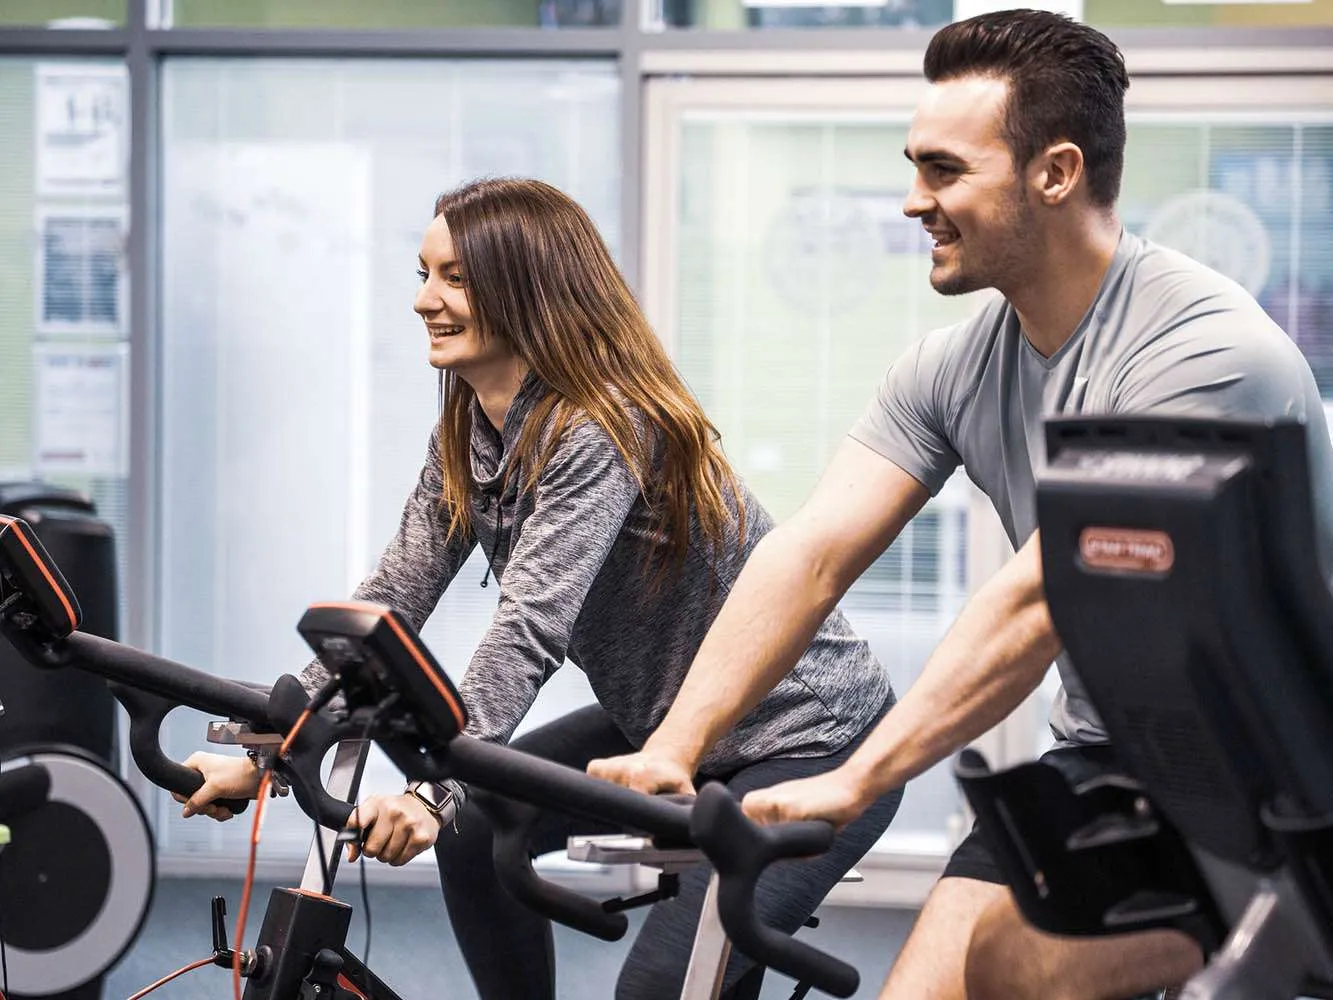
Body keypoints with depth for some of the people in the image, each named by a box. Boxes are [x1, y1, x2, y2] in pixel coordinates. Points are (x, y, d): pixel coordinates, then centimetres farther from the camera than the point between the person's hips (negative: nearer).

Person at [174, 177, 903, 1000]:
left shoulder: (604, 429, -26)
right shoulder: (470, 435, 0)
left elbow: (532, 627, -37)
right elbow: (392, 599, -2)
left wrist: (434, 793, -47)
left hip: (815, 742, -9)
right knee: (475, 830, 1)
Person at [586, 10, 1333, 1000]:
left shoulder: (1203, 351, -21)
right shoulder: (956, 366, 3)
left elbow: (1040, 597, -28)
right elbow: (811, 554, -5)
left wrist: (855, 782, -33)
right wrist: (669, 751, -17)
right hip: (1103, 760, 7)